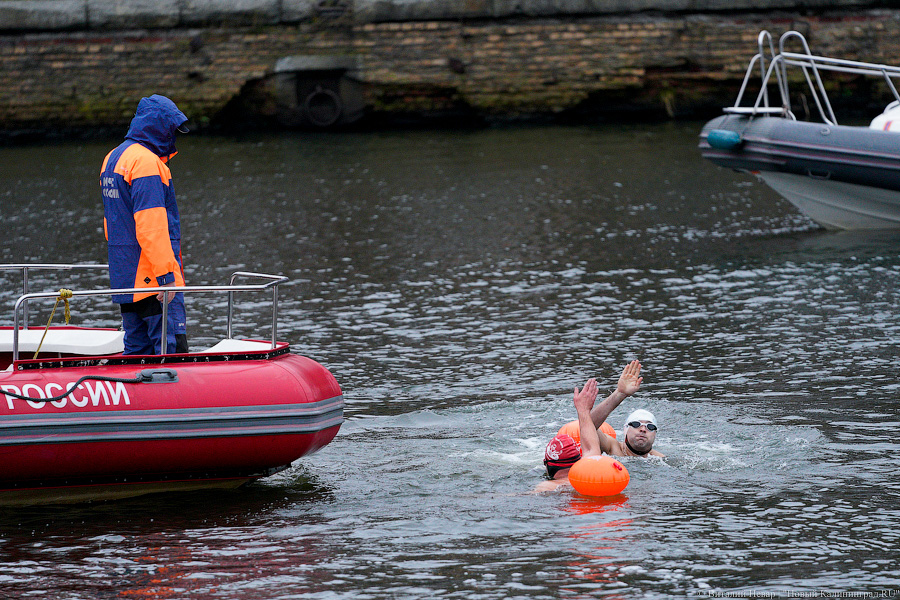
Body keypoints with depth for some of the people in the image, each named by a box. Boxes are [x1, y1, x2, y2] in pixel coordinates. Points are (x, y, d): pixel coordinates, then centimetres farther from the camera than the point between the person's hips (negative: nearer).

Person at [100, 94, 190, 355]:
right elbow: (152, 227, -22)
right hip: (152, 277, -10)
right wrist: (167, 275, -23)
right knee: (172, 348, -11)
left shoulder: (113, 158, 17)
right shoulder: (146, 162, -15)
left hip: (125, 280, 10)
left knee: (137, 349, 11)